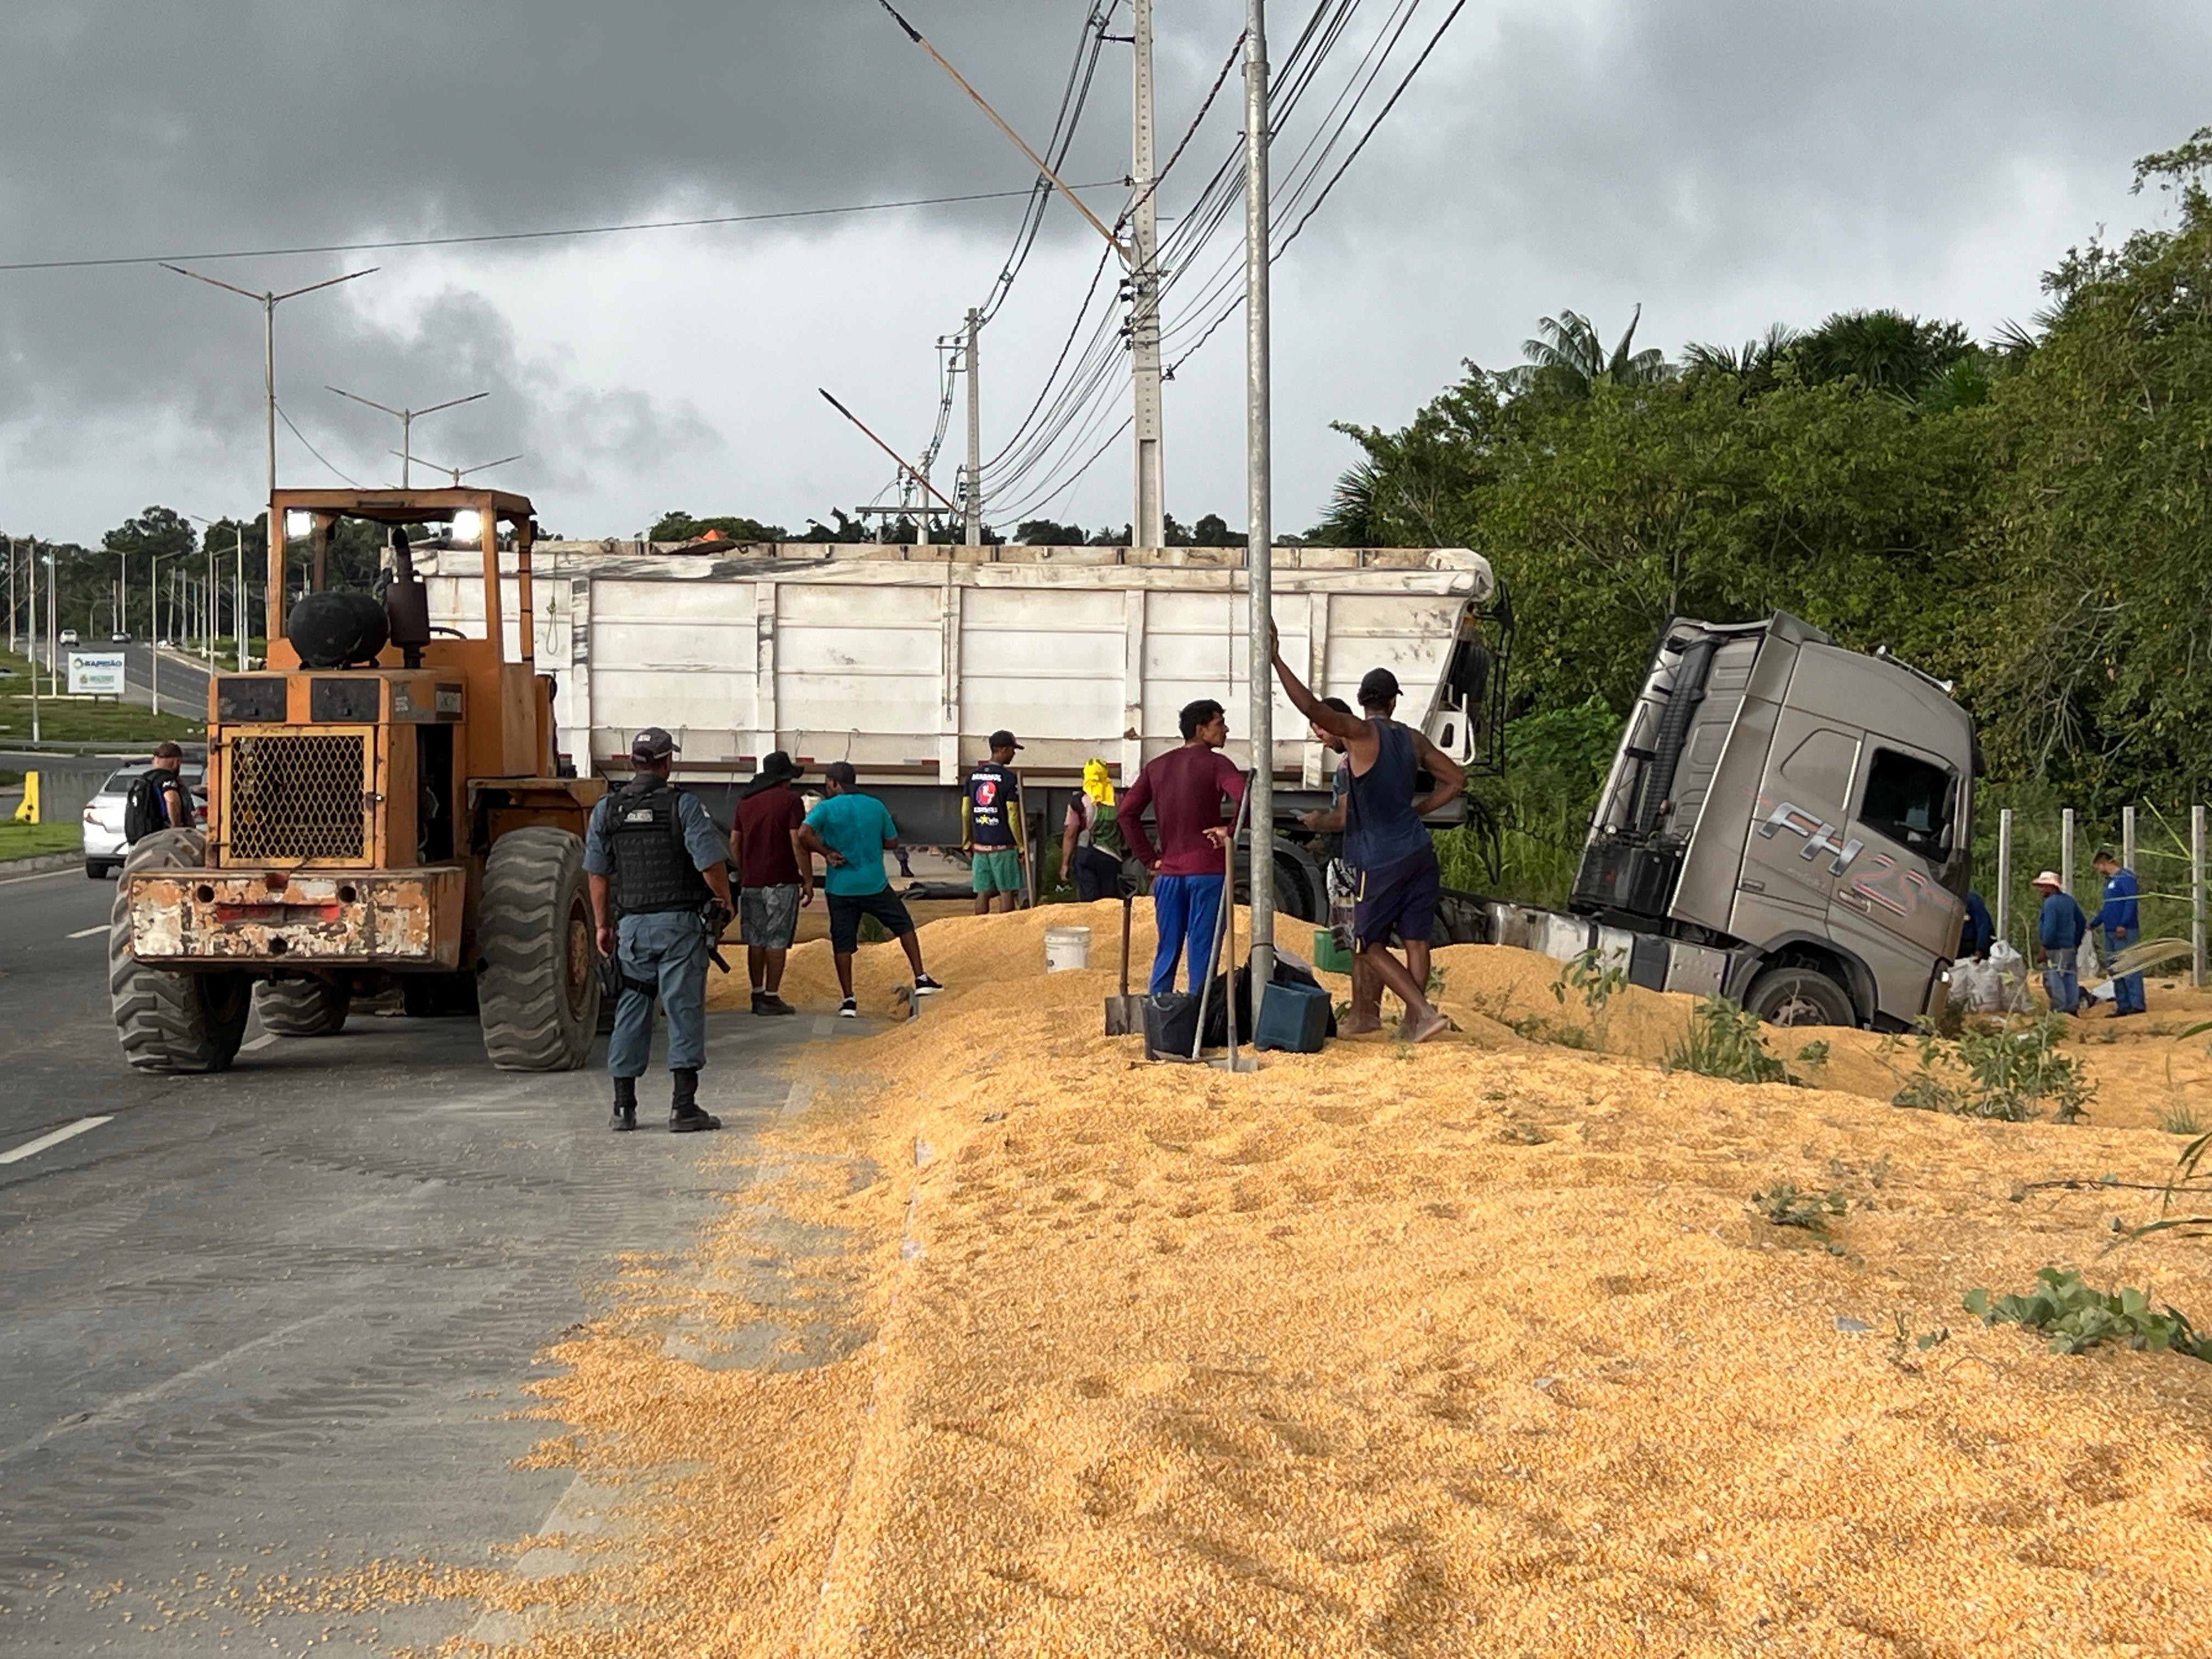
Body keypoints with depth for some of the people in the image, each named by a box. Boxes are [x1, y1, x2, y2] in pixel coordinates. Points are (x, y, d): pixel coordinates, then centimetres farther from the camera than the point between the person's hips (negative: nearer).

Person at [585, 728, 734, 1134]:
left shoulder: (607, 810, 5)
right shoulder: (683, 804, -8)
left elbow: (597, 873, 8)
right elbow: (711, 862, -12)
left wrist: (602, 924, 17)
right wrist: (724, 903, 5)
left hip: (634, 925, 4)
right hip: (681, 923, -4)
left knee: (631, 1012, 11)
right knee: (684, 1009, -1)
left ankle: (624, 1107, 12)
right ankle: (683, 1107, -4)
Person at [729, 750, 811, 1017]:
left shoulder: (746, 801, 12)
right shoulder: (790, 800, -6)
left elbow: (734, 841, 14)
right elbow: (798, 842, -12)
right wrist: (808, 880, -7)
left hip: (751, 882, 6)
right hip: (781, 881, -6)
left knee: (756, 940, 11)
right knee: (777, 940, -2)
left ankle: (757, 995, 14)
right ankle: (771, 997, -3)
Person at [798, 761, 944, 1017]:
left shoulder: (826, 808, -6)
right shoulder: (876, 807, 2)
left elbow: (804, 833, -22)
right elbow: (892, 842, 8)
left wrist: (827, 852, -10)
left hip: (840, 888, -1)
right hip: (875, 885, 1)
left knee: (842, 944, 7)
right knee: (904, 926, 18)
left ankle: (848, 1000, 3)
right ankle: (921, 979, 14)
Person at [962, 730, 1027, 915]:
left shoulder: (973, 776, 7)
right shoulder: (1009, 778, -10)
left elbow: (965, 812, 9)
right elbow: (1013, 816, -11)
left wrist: (967, 842, 17)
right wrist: (1022, 846, -4)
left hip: (979, 845, 5)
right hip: (1004, 845, -5)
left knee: (983, 892, 7)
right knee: (1009, 892, 3)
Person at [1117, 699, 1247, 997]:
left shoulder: (1156, 766, 11)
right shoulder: (1214, 763, -6)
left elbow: (1125, 813, 8)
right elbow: (1247, 799, -24)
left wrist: (1150, 859, 8)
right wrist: (1229, 831, -10)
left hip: (1168, 872, 5)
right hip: (1207, 871, -5)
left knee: (1167, 950, 13)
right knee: (1201, 951, -1)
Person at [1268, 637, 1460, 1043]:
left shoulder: (1362, 733, -12)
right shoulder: (1413, 740, 8)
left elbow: (1312, 708, -26)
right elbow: (1456, 779, 17)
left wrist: (1277, 662, -25)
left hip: (1381, 861, -6)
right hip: (1420, 853, 6)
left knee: (1371, 944, 4)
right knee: (1415, 938, 11)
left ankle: (1425, 1012, -6)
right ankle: (1413, 1022, 15)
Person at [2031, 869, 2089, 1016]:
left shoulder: (2050, 903, -15)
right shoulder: (2069, 900, 13)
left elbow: (2050, 928, -22)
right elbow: (2082, 922, 19)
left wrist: (2043, 948, -17)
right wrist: (2076, 943, 22)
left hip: (2055, 949, -9)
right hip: (2069, 948, 9)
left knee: (2053, 980, -5)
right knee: (2069, 978, 12)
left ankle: (2059, 1011, -7)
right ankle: (2073, 1008, 16)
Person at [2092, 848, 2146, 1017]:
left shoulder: (2126, 877, -8)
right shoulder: (2109, 881, 20)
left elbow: (2131, 901, -18)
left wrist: (2123, 925, -24)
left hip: (2124, 932, -10)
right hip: (2110, 933, 10)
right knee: (2115, 971, 10)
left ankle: (2137, 1005, -12)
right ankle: (2123, 1006, 14)